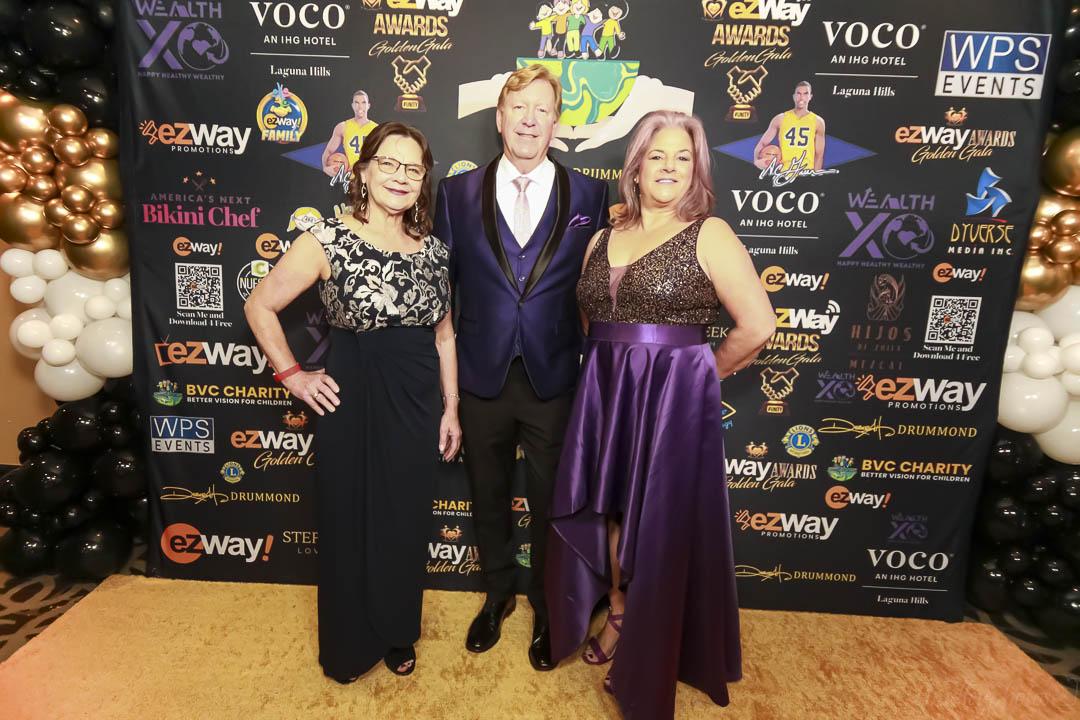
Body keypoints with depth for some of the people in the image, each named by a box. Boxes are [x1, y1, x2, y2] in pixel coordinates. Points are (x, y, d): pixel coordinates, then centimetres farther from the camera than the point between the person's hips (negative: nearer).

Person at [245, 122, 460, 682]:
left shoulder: (433, 250, 4)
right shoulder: (328, 240, -9)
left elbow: (444, 333, 8)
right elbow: (260, 306, -1)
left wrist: (451, 408, 7)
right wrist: (293, 376, -4)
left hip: (418, 404, 4)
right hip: (353, 402, -3)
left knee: (405, 527, 15)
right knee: (349, 527, 12)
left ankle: (397, 635, 40)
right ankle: (350, 647, 37)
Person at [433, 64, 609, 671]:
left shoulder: (590, 196, 0)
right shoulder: (457, 193, 2)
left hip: (554, 381, -1)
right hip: (482, 377, 2)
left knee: (551, 505, 14)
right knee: (489, 498, 19)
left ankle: (547, 611, 39)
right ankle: (498, 594, 45)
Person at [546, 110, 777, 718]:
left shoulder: (709, 235, -7)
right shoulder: (603, 240, 8)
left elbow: (758, 326, -9)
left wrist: (699, 374, -1)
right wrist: (614, 369, 7)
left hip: (673, 397, -4)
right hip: (605, 393, 5)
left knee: (661, 520, 8)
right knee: (612, 507, 15)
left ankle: (647, 662, 31)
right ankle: (618, 616, 40)